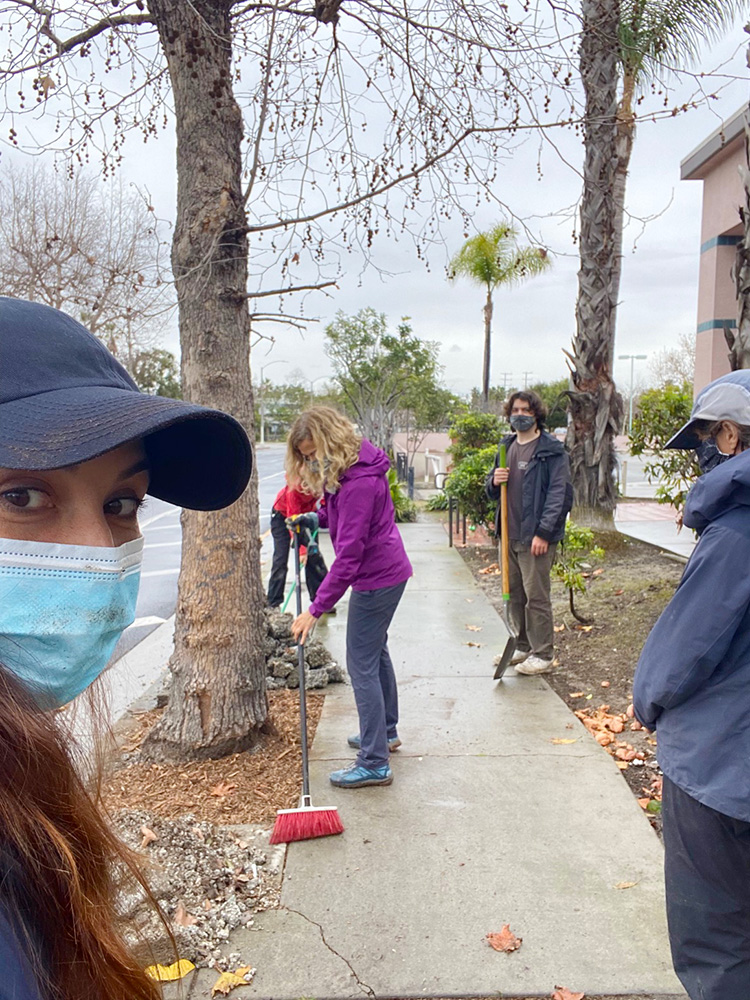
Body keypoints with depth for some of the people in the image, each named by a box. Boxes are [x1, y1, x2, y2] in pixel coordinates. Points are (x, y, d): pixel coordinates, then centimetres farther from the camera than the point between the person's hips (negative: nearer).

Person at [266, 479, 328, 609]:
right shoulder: (293, 490, -40)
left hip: (307, 513, 4)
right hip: (283, 515, -4)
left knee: (314, 554, 3)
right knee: (281, 558, -8)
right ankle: (273, 605, 0)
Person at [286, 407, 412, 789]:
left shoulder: (359, 482, -27)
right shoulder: (346, 468, 4)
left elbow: (348, 555, -29)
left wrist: (316, 609, -27)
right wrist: (317, 518, 3)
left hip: (376, 580, -11)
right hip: (389, 572, 11)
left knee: (362, 666, -4)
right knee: (376, 652, 23)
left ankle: (375, 764, 5)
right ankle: (386, 731, 40)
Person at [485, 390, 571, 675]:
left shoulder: (552, 450, -8)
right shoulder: (506, 447, 14)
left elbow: (560, 494, -14)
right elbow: (492, 491, 21)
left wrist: (544, 532, -20)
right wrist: (494, 482, -3)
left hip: (536, 537, -7)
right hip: (509, 534, 7)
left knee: (536, 596, -1)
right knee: (514, 594, 15)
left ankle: (543, 655, 11)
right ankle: (523, 647, 30)